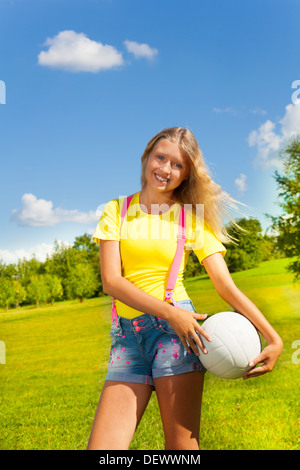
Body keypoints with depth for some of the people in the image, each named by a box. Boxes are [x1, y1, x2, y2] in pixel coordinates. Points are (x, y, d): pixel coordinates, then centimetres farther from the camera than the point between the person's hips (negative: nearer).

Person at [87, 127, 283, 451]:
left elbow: (226, 287, 2)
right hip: (127, 338, 2)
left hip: (176, 330, -1)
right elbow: (110, 281, -2)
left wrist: (273, 338, -9)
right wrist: (168, 312, -15)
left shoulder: (194, 218, 8)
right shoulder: (116, 211, 10)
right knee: (100, 447, -9)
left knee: (182, 447, -6)